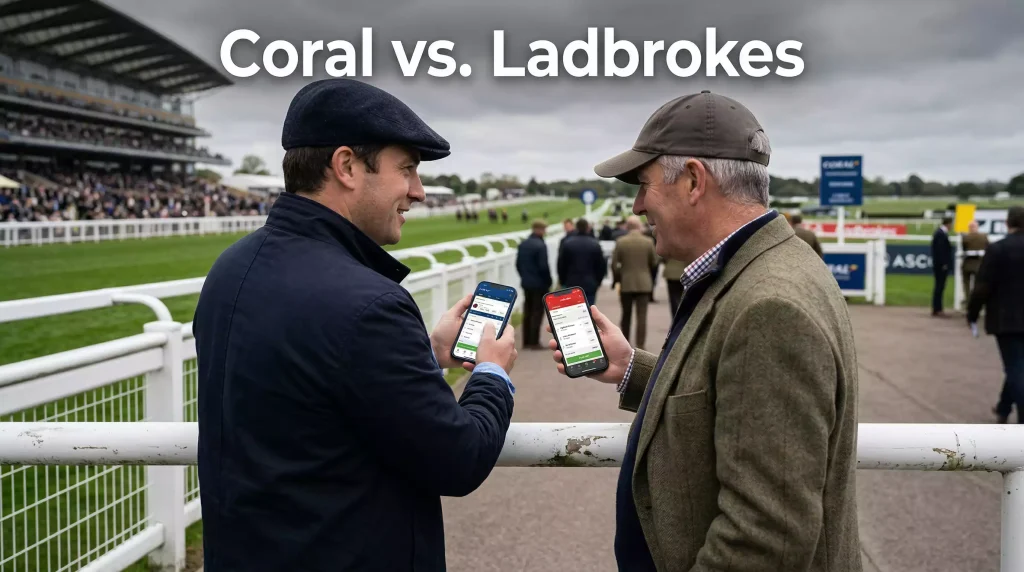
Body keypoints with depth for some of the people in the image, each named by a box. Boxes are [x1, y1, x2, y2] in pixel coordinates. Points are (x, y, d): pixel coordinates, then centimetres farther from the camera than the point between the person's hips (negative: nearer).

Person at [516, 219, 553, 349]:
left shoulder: (522, 244, 6)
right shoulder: (541, 245, -17)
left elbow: (518, 264, 10)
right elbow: (544, 266, -18)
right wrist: (549, 282, -6)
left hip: (526, 283, 7)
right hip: (539, 284, -7)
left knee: (527, 312, 12)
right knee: (537, 313, 0)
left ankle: (526, 341, 15)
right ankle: (534, 342, 1)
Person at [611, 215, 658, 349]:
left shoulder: (620, 242, -6)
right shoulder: (648, 241, -6)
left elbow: (614, 264, -5)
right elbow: (654, 262, 1)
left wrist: (618, 278, 10)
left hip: (626, 283, 1)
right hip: (643, 283, -1)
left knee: (626, 316, 14)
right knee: (641, 316, 0)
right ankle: (640, 346, -5)